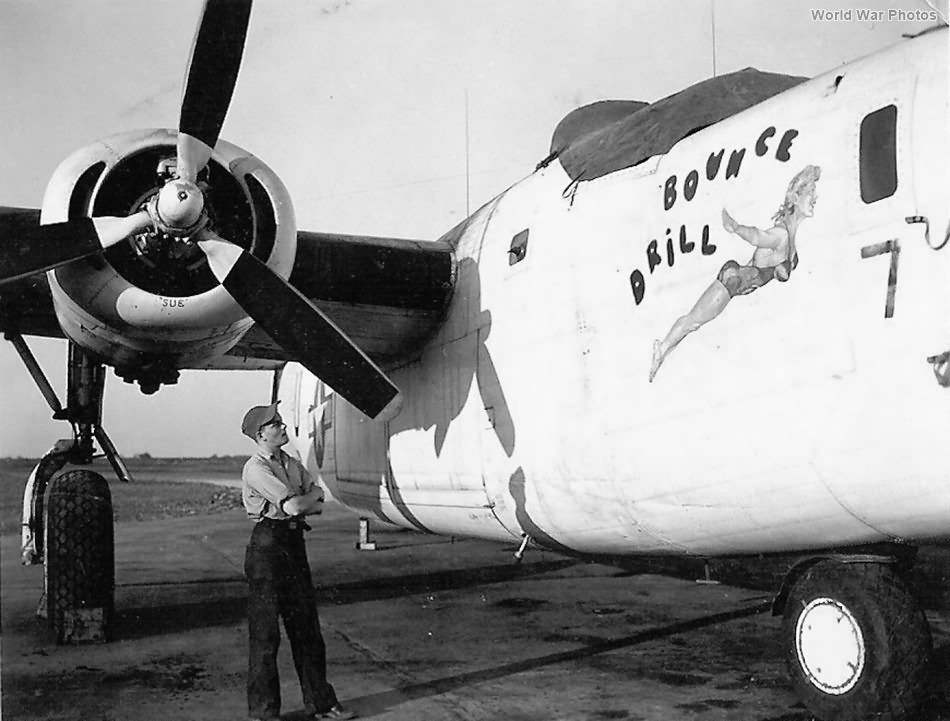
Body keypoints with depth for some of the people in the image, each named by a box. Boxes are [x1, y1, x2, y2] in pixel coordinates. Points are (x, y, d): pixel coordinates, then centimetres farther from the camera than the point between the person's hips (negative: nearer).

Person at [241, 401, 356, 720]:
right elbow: (292, 506, -20)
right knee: (265, 632, 0)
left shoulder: (292, 464, 12)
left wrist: (302, 502, -11)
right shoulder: (255, 469, -13)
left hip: (294, 544, 8)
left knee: (307, 625, 12)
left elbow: (319, 506, 8)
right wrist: (312, 495, -1)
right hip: (267, 546, -8)